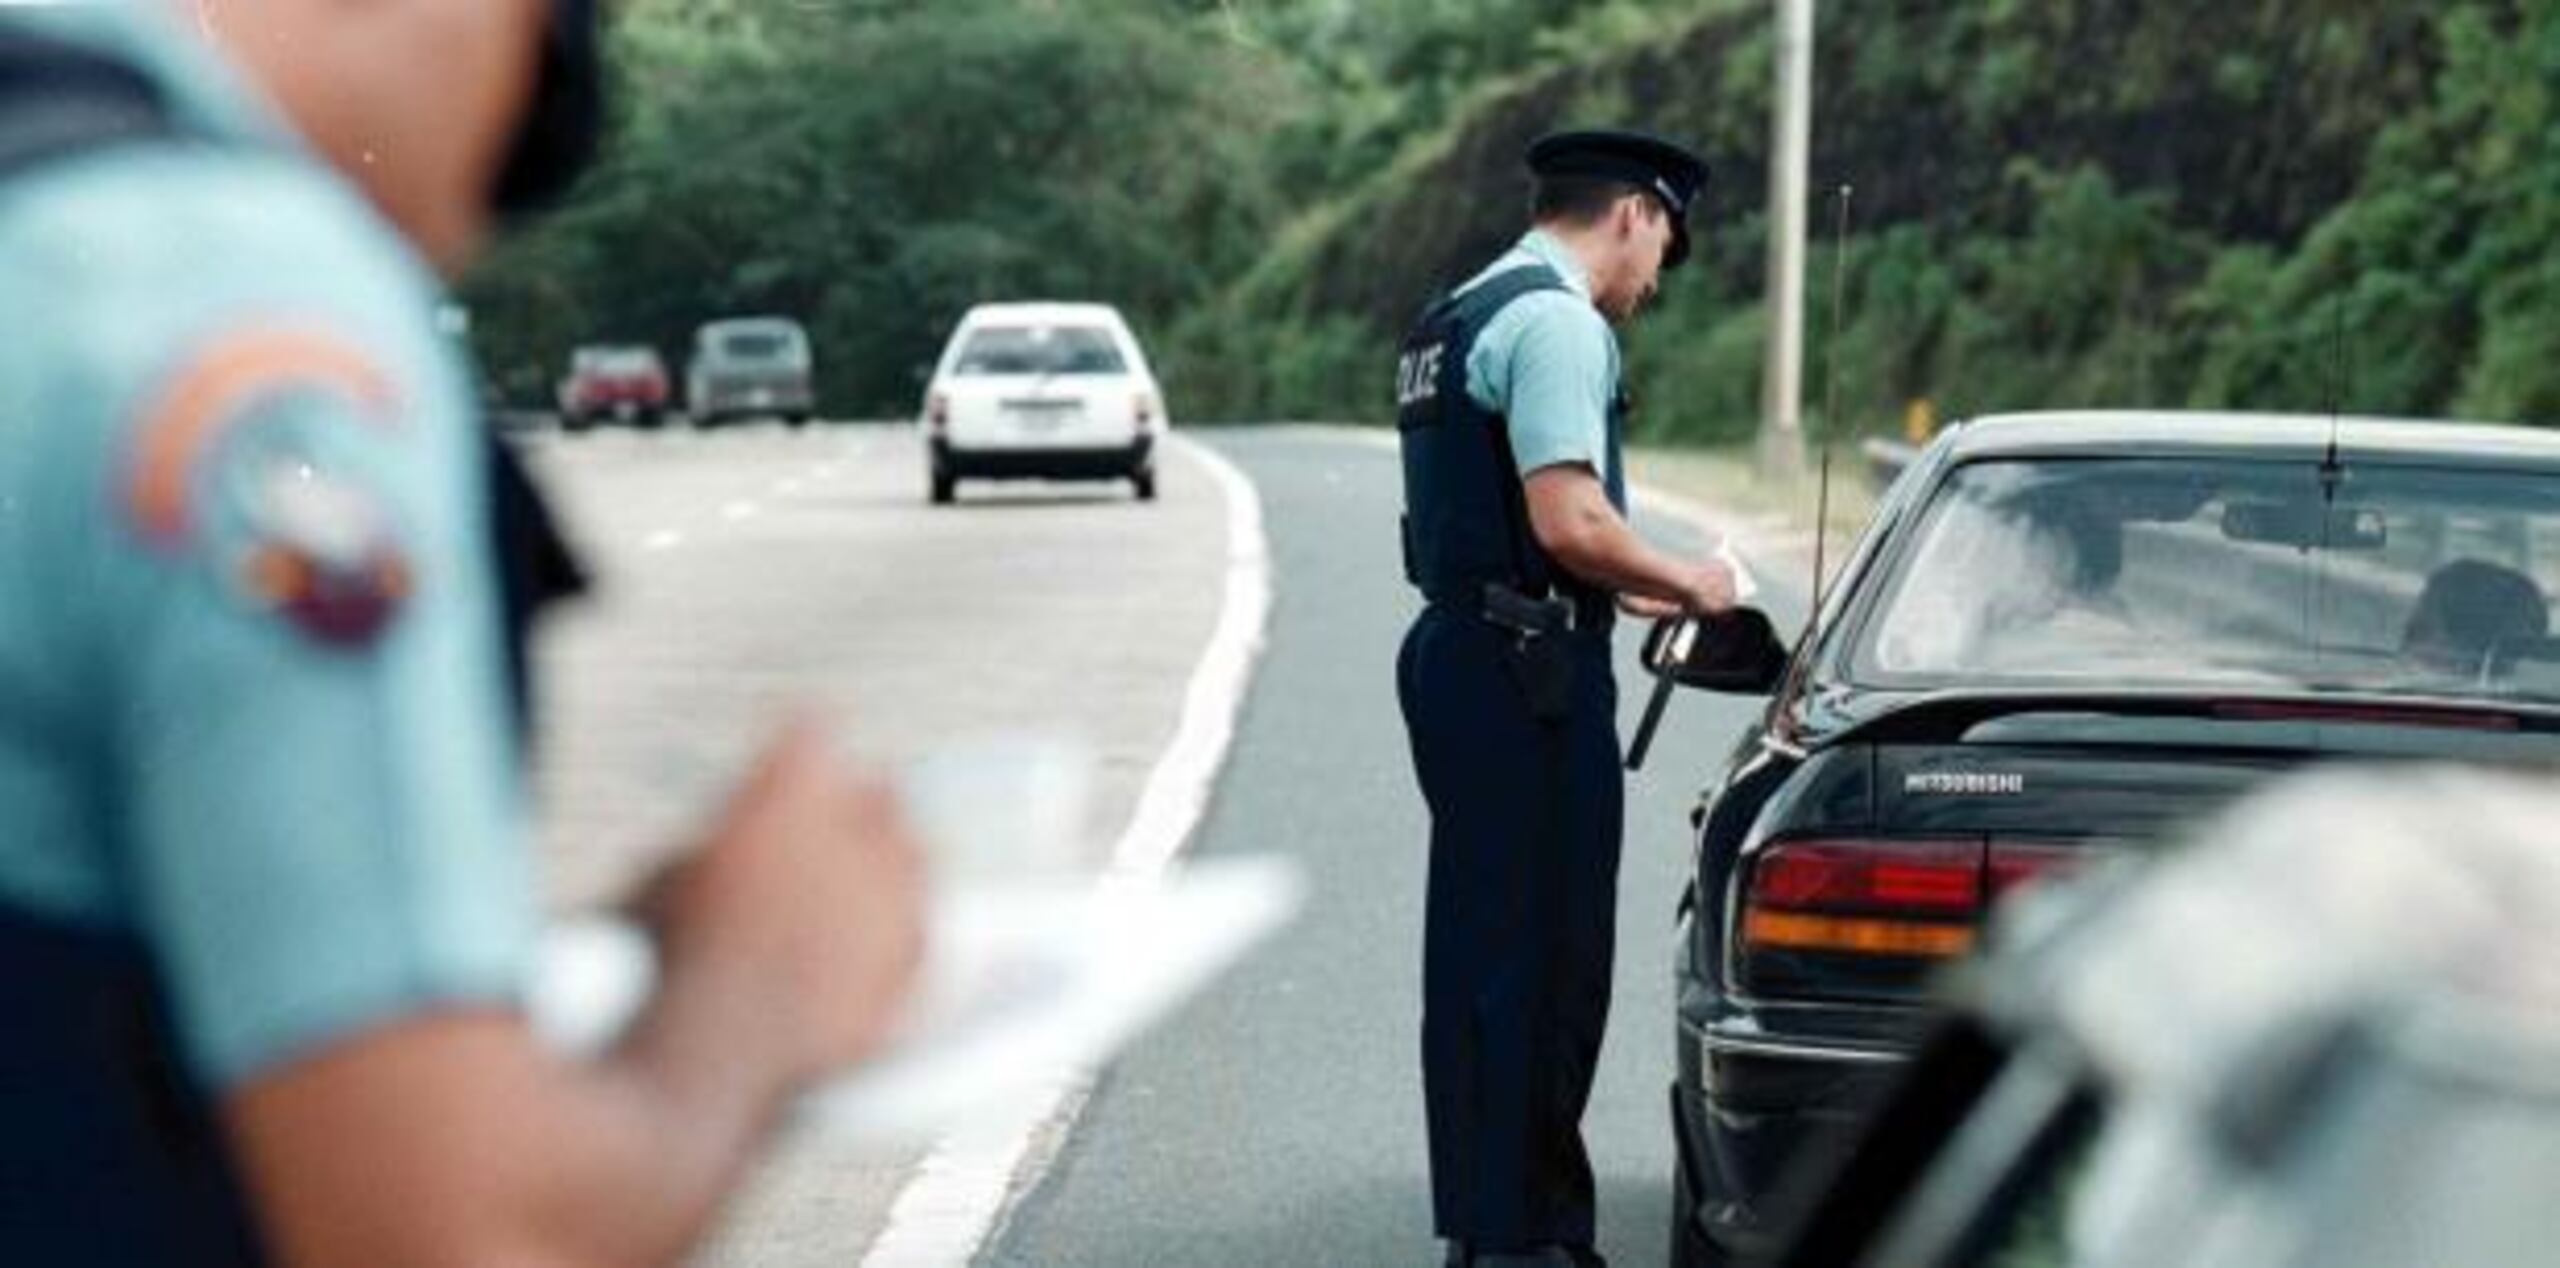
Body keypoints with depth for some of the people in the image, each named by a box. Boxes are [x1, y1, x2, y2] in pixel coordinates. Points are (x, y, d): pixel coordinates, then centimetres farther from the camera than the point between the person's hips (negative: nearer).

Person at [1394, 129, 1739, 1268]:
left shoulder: (1454, 321, 18)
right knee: (1540, 958, -5)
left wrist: (1626, 591, 24)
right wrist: (1686, 583, -6)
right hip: (1530, 674, -10)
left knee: (1478, 950, 15)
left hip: (1457, 654, 10)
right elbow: (1570, 521, -21)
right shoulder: (1558, 322, -13)